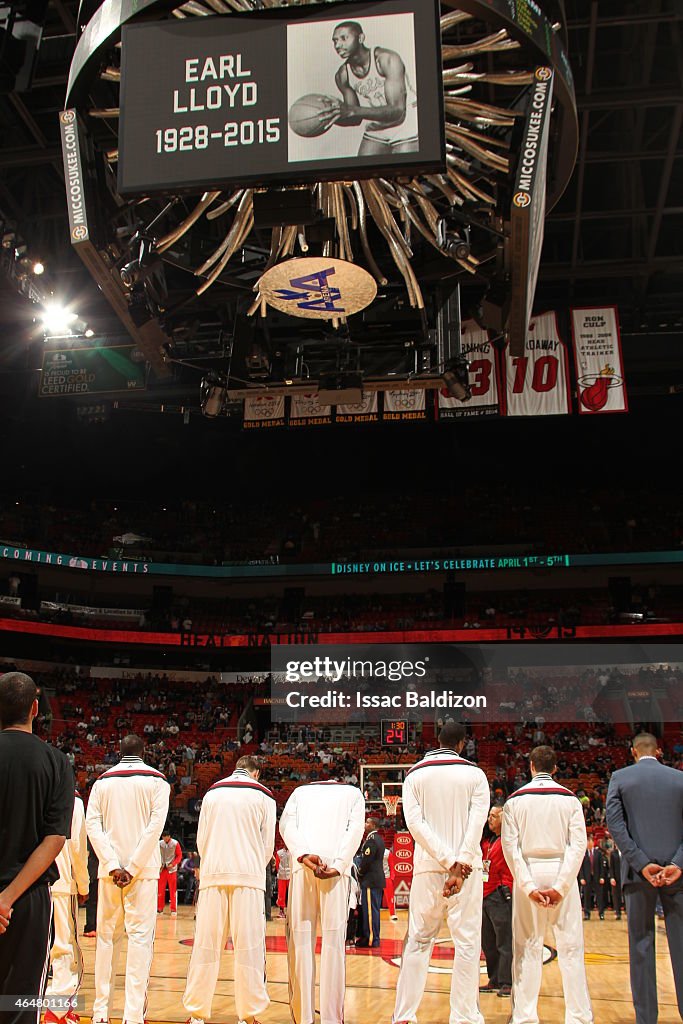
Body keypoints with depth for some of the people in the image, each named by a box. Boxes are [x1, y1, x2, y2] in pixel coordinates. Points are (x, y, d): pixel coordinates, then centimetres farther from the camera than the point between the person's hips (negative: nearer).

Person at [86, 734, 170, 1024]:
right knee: (140, 937, -1)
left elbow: (92, 825, -2)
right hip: (144, 869, -3)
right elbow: (155, 826, -10)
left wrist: (113, 866, -8)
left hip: (109, 869, 3)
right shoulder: (156, 780, 1)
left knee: (107, 936, 12)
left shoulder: (103, 781, 9)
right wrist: (132, 868, -11)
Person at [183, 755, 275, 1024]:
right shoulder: (263, 796, 6)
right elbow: (268, 844, 5)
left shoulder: (212, 793, 12)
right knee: (248, 945, 2)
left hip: (213, 874, 2)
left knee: (206, 944, 6)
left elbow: (201, 840, 10)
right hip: (248, 875, -2)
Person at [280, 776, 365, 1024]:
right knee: (334, 938, -1)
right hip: (336, 866, -1)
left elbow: (286, 825, 7)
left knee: (300, 937, 2)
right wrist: (338, 864, -7)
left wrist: (304, 855, -7)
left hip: (302, 865, 1)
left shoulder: (300, 792, 26)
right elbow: (355, 828, 5)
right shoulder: (354, 793, 23)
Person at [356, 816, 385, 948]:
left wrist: (360, 873, -3)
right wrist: (362, 871, 17)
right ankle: (374, 938, 20)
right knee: (374, 909, 14)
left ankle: (371, 939, -2)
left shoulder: (371, 840, -17)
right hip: (378, 879, 10)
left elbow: (366, 860, -20)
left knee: (369, 909, -5)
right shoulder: (379, 839, 14)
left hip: (370, 880, -10)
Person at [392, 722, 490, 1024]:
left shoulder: (415, 775, 6)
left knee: (418, 941, 10)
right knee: (467, 942, 4)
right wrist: (459, 864, -17)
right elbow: (478, 821, -10)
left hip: (427, 866, 2)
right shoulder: (474, 774, 2)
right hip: (467, 866, -2)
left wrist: (449, 861, -10)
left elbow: (414, 822, -5)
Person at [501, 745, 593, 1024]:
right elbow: (578, 845, -7)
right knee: (570, 947, 6)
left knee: (527, 947, 6)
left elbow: (510, 846, -6)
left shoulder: (515, 799, 2)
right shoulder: (569, 798, 2)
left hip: (528, 874, 0)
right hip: (561, 872, 0)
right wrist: (561, 886, -11)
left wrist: (529, 886, -9)